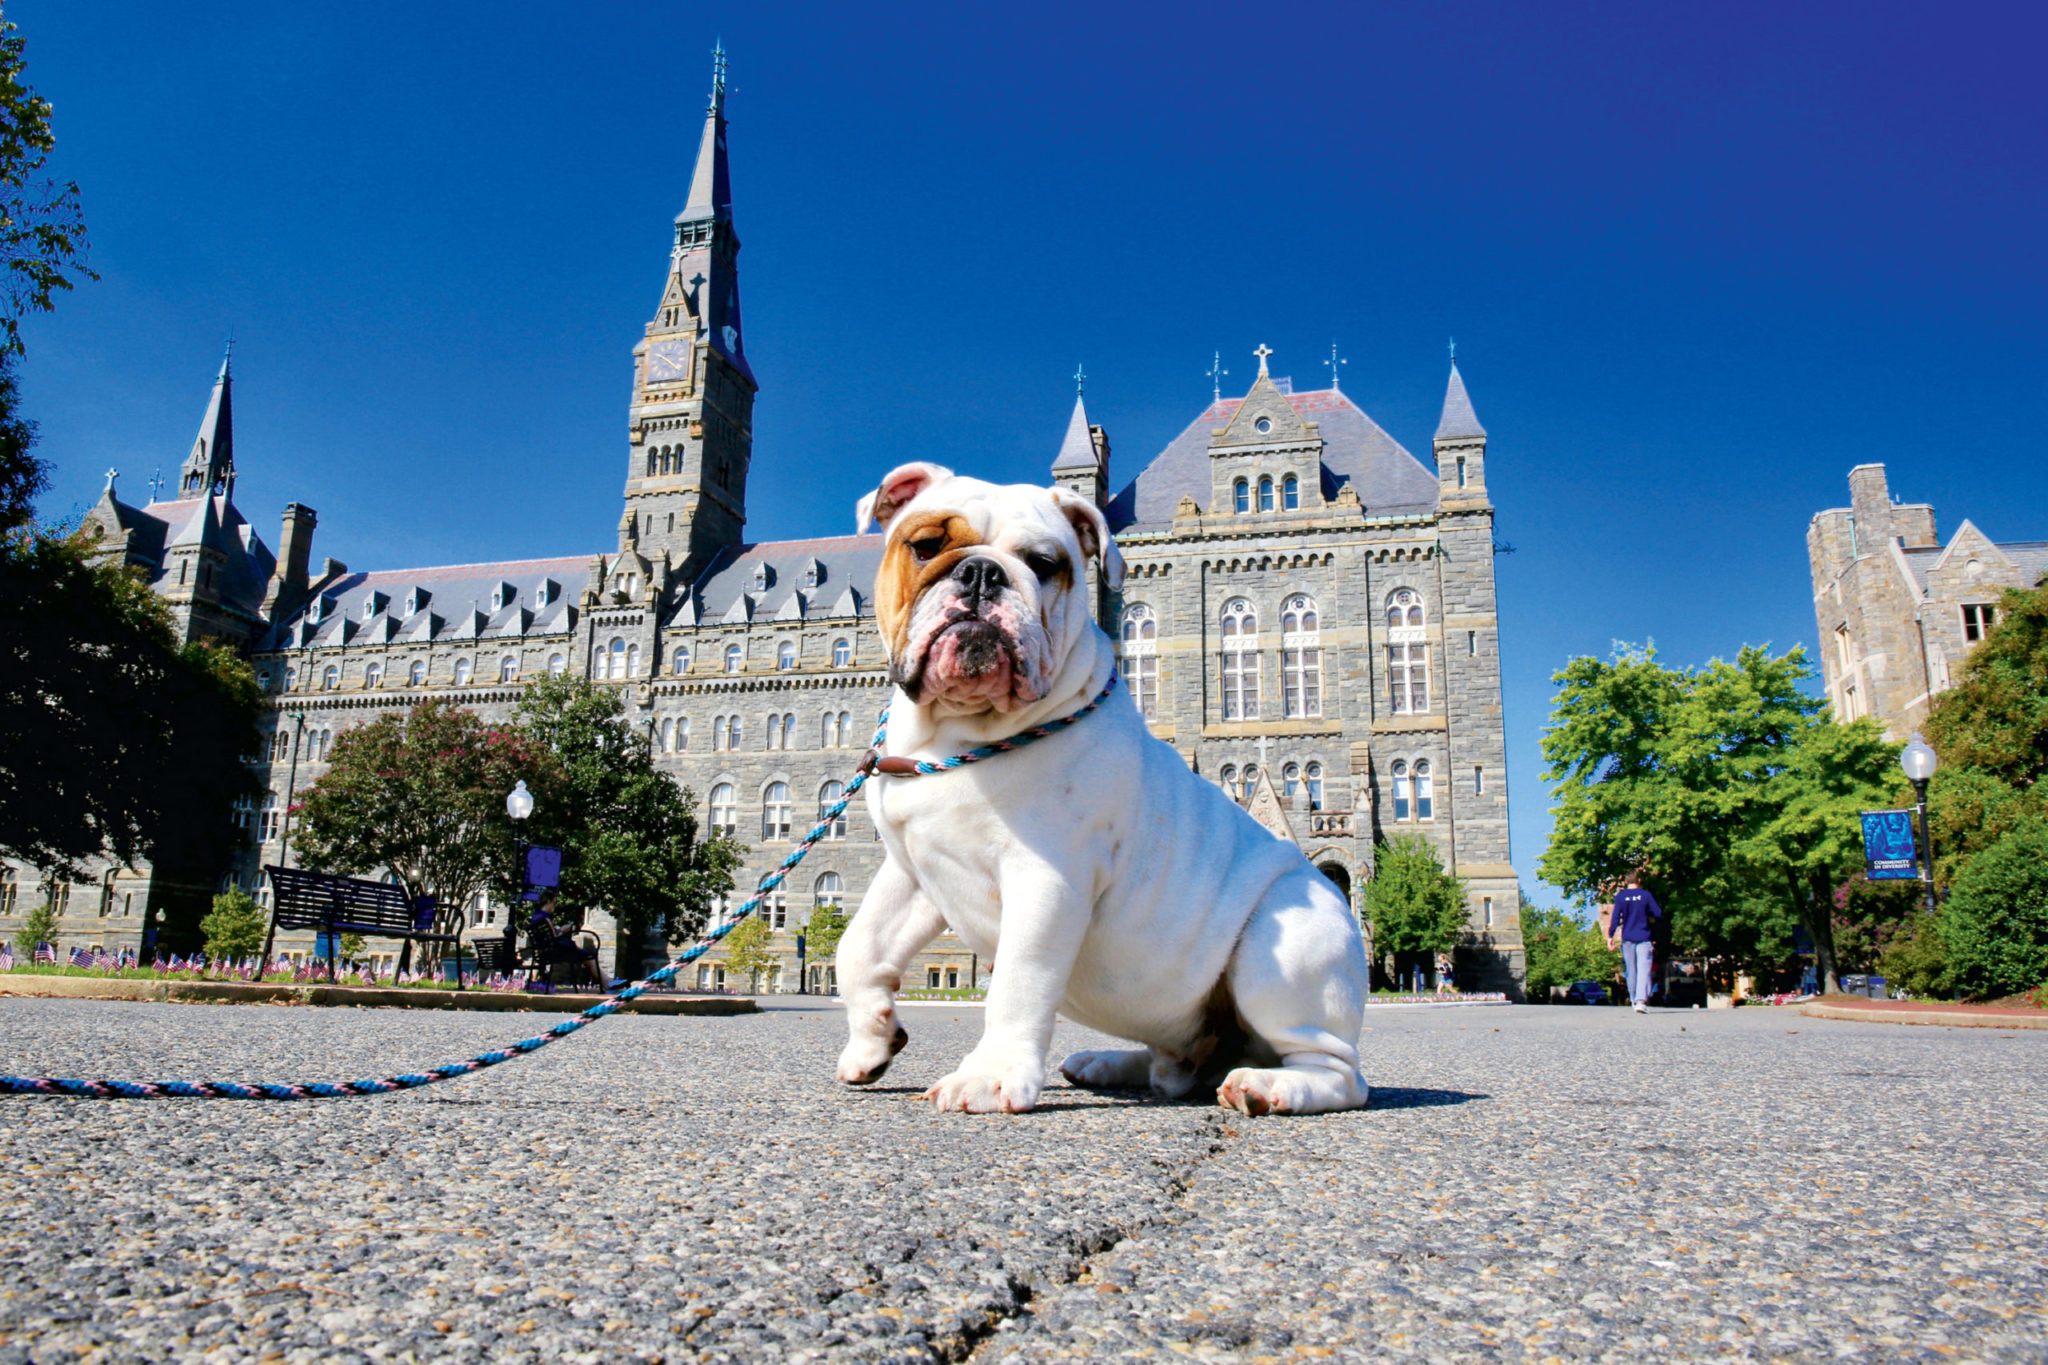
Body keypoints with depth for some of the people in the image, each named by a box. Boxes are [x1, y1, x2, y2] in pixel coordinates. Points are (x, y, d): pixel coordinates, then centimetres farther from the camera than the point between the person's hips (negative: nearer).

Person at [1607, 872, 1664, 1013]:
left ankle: (1634, 1001, 19)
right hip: (1643, 938, -2)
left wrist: (1611, 936, -2)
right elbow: (1659, 914, 0)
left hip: (1627, 938, 2)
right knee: (1644, 970, -7)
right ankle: (1641, 1000, -23)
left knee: (1631, 971, 11)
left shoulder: (1620, 896, 0)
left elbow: (1616, 917, -5)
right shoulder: (1646, 895, -2)